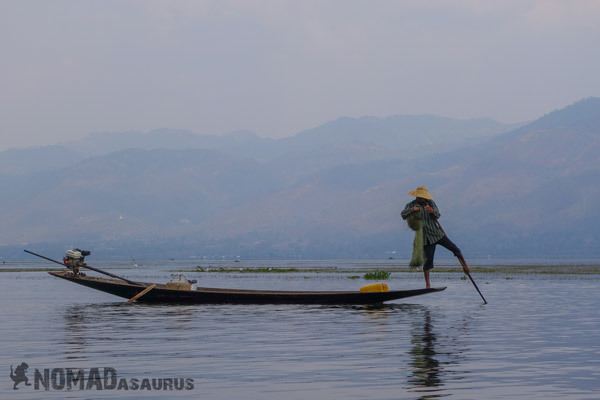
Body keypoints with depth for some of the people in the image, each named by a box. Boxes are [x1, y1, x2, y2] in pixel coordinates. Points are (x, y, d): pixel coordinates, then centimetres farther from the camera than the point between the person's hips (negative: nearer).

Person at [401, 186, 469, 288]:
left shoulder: (430, 202, 4)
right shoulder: (411, 205, 0)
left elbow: (437, 215, -9)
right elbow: (403, 215, -17)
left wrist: (432, 211, -32)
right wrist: (412, 210, -35)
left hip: (438, 233, 3)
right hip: (426, 238, -3)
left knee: (455, 249, -1)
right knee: (428, 259, -7)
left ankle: (465, 266, 16)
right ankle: (427, 284, 0)